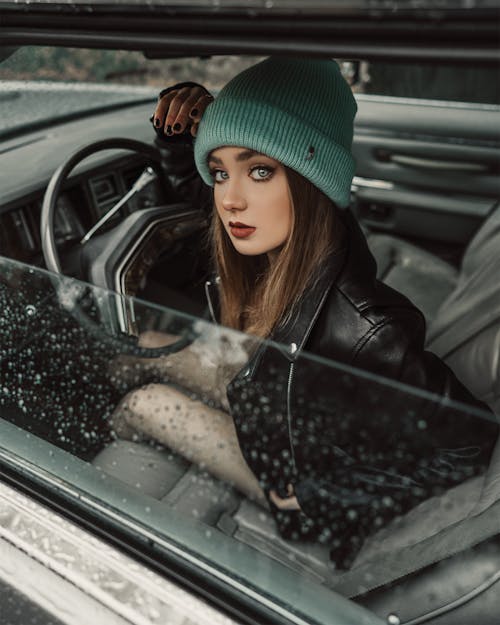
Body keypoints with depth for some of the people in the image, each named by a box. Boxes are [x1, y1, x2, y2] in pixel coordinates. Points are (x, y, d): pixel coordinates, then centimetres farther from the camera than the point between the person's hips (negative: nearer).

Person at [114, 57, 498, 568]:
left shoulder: (364, 332, -42)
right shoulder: (280, 241, -21)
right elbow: (189, 182, -1)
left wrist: (319, 493, -21)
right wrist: (182, 128, -24)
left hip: (300, 468, -5)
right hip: (267, 393, 6)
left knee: (147, 404, -5)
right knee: (152, 345, 6)